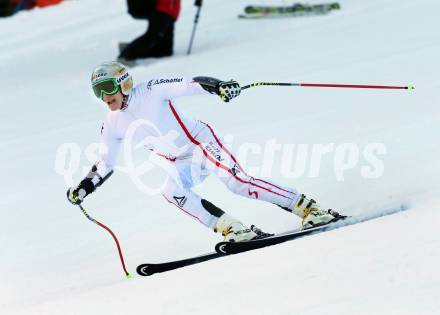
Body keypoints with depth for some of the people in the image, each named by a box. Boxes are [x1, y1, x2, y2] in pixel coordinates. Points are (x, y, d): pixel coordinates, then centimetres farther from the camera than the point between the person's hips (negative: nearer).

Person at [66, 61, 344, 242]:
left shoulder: (151, 91, -16)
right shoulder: (113, 126, 2)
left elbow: (192, 84, -22)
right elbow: (105, 166, 13)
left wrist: (220, 87, -38)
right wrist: (83, 189, 4)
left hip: (202, 142, -5)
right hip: (182, 162, 5)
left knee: (235, 180, -24)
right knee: (171, 191, -25)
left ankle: (308, 208, -18)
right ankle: (232, 229, -24)